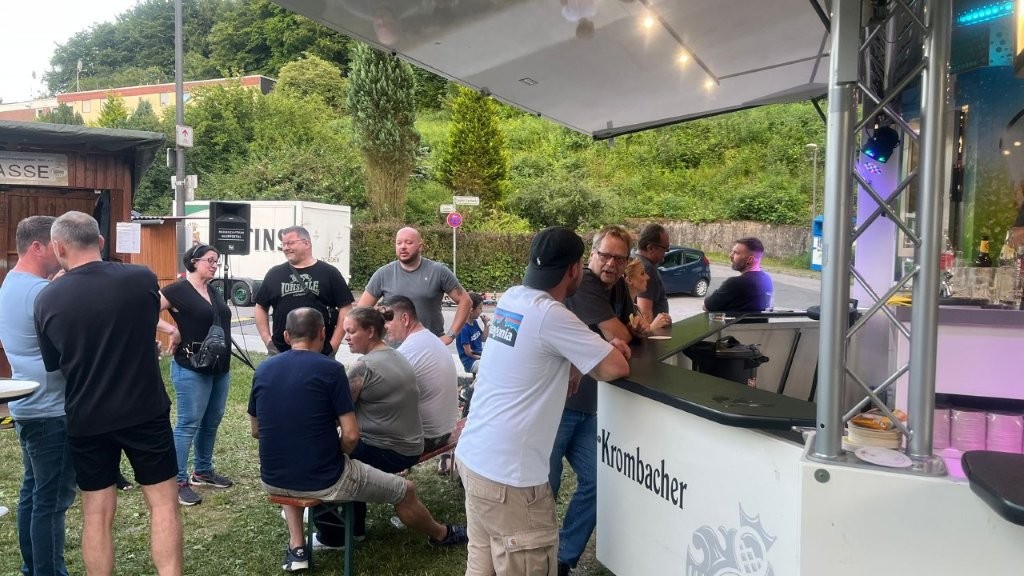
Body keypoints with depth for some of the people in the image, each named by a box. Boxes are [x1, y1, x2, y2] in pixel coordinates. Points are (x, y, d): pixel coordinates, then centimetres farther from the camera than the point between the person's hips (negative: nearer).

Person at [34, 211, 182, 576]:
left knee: (96, 513, 12)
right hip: (145, 411, -1)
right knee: (163, 502, 9)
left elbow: (53, 364, 7)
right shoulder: (142, 279, -11)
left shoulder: (47, 300, -7)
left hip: (86, 419, 1)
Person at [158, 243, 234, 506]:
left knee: (211, 423, 16)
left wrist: (226, 362, 12)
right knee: (188, 425, -3)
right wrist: (173, 330, -20)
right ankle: (178, 482, 7)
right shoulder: (178, 290, -11)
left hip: (220, 368, 8)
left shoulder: (215, 292, 12)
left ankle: (202, 471, 30)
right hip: (191, 369, -8)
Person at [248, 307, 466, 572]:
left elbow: (256, 430, 13)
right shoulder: (330, 369, -13)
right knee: (405, 490, 16)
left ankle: (296, 547, 27)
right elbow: (351, 435, -15)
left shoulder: (262, 370, 1)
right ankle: (441, 535, 40)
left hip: (272, 481, 5)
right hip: (324, 481, -5)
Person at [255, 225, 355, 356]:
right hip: (280, 353, 3)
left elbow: (345, 308, -1)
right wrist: (267, 339, 5)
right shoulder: (275, 274, 10)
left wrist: (334, 343, -7)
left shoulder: (329, 273, 1)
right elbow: (260, 307, 16)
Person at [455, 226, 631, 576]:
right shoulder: (551, 315, -18)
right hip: (507, 474, -8)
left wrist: (600, 349, 5)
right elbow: (616, 369, -12)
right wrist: (601, 354, 9)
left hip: (473, 456, 8)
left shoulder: (510, 299, 5)